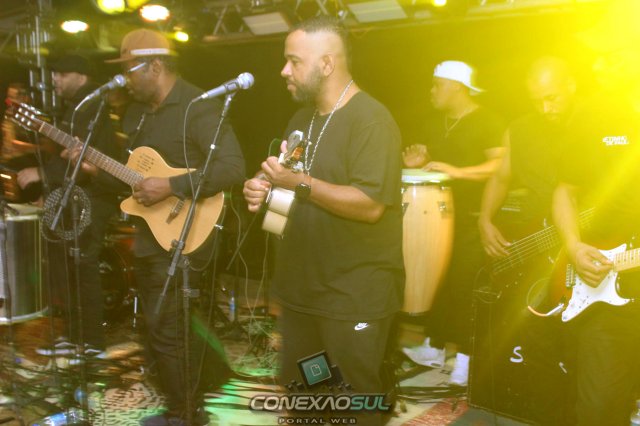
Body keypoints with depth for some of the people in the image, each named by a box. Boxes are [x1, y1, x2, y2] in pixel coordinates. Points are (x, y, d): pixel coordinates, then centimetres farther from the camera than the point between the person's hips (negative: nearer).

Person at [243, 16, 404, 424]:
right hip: (301, 287, 9)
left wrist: (300, 183, -24)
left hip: (355, 297, -8)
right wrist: (266, 190, 1)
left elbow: (370, 205, -27)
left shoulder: (371, 120, -17)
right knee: (299, 392, 21)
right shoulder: (303, 118, 11)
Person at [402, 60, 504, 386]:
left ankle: (465, 358, 1)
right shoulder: (435, 124, 16)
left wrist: (458, 172, -26)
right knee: (438, 282, 10)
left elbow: (500, 164, -16)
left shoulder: (487, 122, -7)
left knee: (464, 286, -8)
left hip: (472, 218, -7)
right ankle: (434, 348, 22)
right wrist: (419, 162, 1)